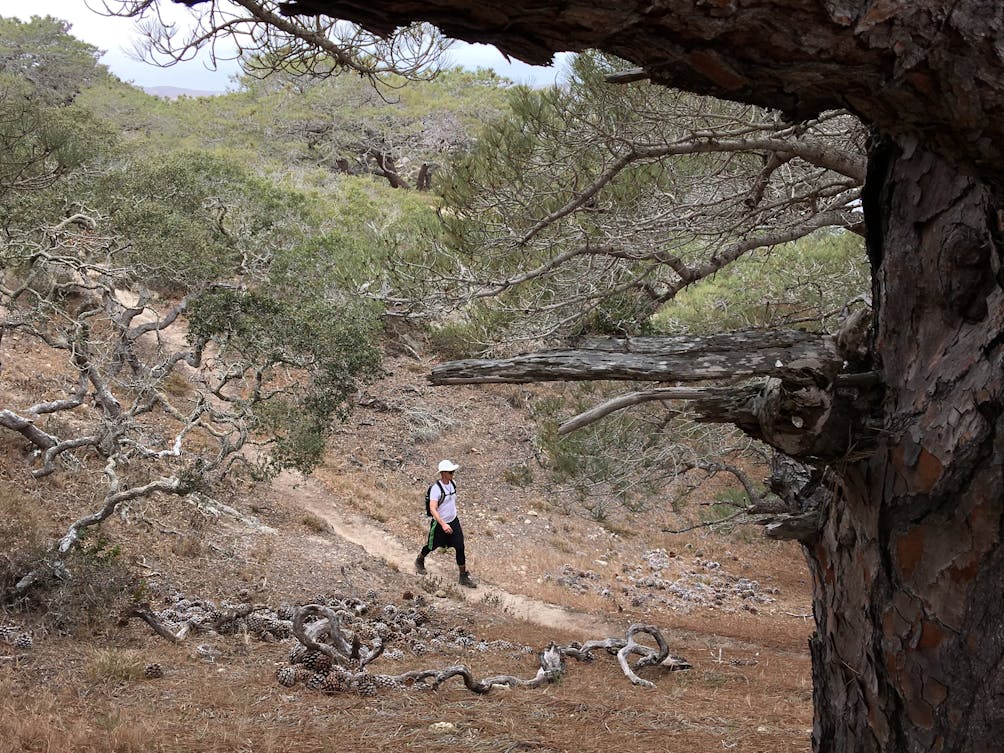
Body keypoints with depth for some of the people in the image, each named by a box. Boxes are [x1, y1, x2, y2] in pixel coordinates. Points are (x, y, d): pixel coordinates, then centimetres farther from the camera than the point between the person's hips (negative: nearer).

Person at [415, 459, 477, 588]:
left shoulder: (452, 483, -2)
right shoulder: (436, 488, -25)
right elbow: (432, 509, -31)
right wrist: (443, 524, -39)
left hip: (453, 521, 5)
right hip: (439, 523, -5)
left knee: (460, 548, -1)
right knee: (432, 546, 16)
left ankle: (464, 576, 7)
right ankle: (419, 561, 47)